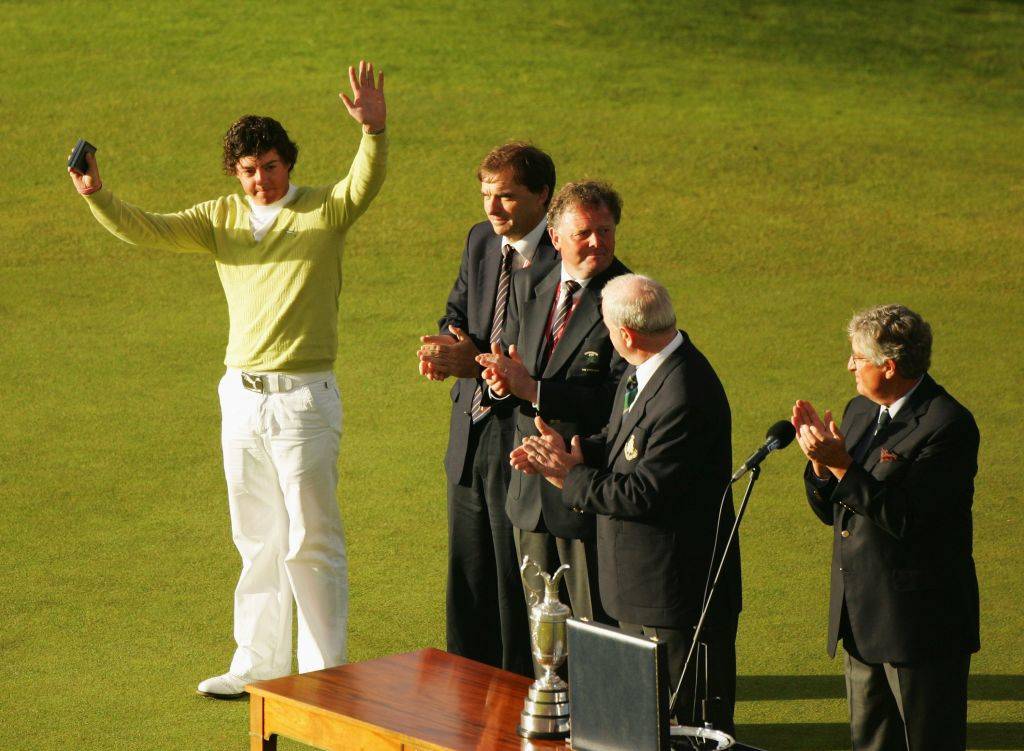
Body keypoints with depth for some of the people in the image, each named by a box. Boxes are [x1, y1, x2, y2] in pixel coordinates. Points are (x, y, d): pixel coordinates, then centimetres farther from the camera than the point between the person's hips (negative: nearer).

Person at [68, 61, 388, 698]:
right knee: (257, 541, 14)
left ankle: (326, 671, 8)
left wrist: (374, 131, -42)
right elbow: (147, 230, 0)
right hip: (241, 396, 5)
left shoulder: (324, 211, -3)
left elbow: (367, 183, -22)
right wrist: (98, 196, -18)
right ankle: (260, 664, 23)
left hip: (304, 398, -5)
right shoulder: (222, 217, 8)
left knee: (311, 540, -1)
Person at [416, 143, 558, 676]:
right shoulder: (481, 240, 8)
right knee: (467, 577, 18)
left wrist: (477, 363, -22)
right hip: (471, 436, 8)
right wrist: (449, 342, -8)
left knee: (519, 586, 1)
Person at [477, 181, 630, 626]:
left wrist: (532, 389, -24)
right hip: (530, 491, 7)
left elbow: (621, 398, -22)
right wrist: (501, 383, -15)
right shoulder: (529, 289, 8)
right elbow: (506, 370, 10)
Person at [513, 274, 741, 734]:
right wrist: (573, 451, -7)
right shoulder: (643, 372, 3)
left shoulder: (685, 398, -29)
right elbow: (620, 442, 13)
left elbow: (643, 493, -27)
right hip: (643, 583, 10)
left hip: (679, 588, -10)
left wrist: (568, 478, -16)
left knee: (688, 725, 3)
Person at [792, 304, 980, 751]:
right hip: (862, 617, 9)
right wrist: (820, 461, -6)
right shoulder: (860, 410, 10)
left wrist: (843, 466, -24)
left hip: (919, 621, -8)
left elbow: (906, 520, -23)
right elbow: (830, 511, 12)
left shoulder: (947, 424, -17)